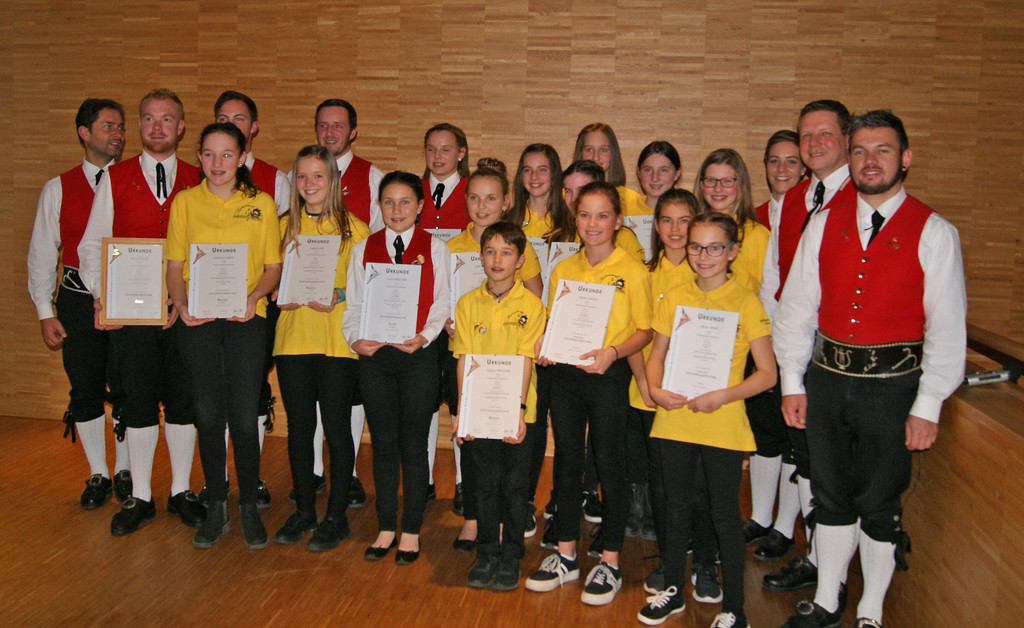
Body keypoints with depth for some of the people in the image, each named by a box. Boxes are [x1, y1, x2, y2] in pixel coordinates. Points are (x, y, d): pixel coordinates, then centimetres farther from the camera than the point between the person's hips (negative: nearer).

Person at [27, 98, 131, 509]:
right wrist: (45, 312, 3)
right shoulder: (58, 189, 6)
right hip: (78, 299, 1)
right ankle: (98, 476, 22)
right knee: (85, 390, 6)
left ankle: (124, 472, 22)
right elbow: (41, 254, 8)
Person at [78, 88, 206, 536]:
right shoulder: (115, 179, 7)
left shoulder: (197, 182, 7)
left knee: (183, 400, 6)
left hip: (184, 310, 0)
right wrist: (101, 294, -10)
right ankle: (140, 499, 19)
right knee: (138, 402, 5)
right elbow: (91, 244, 5)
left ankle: (181, 492, 21)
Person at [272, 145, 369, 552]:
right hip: (293, 338, 4)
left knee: (337, 429, 0)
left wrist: (338, 298, -17)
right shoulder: (285, 226, 11)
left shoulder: (354, 229, 0)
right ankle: (303, 511, 25)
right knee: (299, 427, 10)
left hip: (338, 341, -3)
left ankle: (336, 517, 14)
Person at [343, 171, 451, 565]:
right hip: (374, 356, 2)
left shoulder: (434, 248, 3)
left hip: (418, 356, -2)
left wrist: (423, 336, -16)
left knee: (413, 445, 4)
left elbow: (441, 304, 0)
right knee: (383, 444, 9)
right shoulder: (364, 249, 9)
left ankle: (411, 532, 17)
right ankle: (386, 529, 23)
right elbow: (354, 304, 8)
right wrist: (355, 338, -10)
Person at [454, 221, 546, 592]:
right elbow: (464, 359, 0)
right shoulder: (468, 303, 3)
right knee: (485, 485, 11)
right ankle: (487, 554, 26)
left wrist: (519, 409, -17)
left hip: (516, 412, -2)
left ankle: (511, 557, 22)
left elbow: (525, 360, -9)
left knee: (514, 486, 7)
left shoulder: (530, 305, -4)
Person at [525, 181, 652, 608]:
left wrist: (613, 352, -21)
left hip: (609, 377, -4)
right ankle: (566, 556, 27)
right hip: (564, 374, 5)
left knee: (609, 465, 5)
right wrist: (545, 345, -5)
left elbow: (645, 331, -5)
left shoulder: (632, 272, -6)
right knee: (567, 463, 13)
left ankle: (609, 563, 20)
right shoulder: (563, 270, 7)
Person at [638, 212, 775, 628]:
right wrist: (655, 389, -8)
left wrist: (722, 396, -19)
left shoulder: (746, 302, -7)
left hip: (722, 424, -4)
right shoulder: (674, 298, 5)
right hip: (674, 418, 4)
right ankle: (673, 590, 35)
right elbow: (657, 355, 11)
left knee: (725, 514, 6)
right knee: (677, 507, 17)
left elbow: (767, 374, -7)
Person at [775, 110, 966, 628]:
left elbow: (947, 327, -6)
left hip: (892, 385, -3)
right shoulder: (825, 225, 5)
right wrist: (792, 381, 3)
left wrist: (928, 405, -10)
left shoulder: (933, 232, -4)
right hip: (828, 378, 3)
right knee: (830, 495, 14)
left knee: (879, 503, 8)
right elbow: (796, 307, 6)